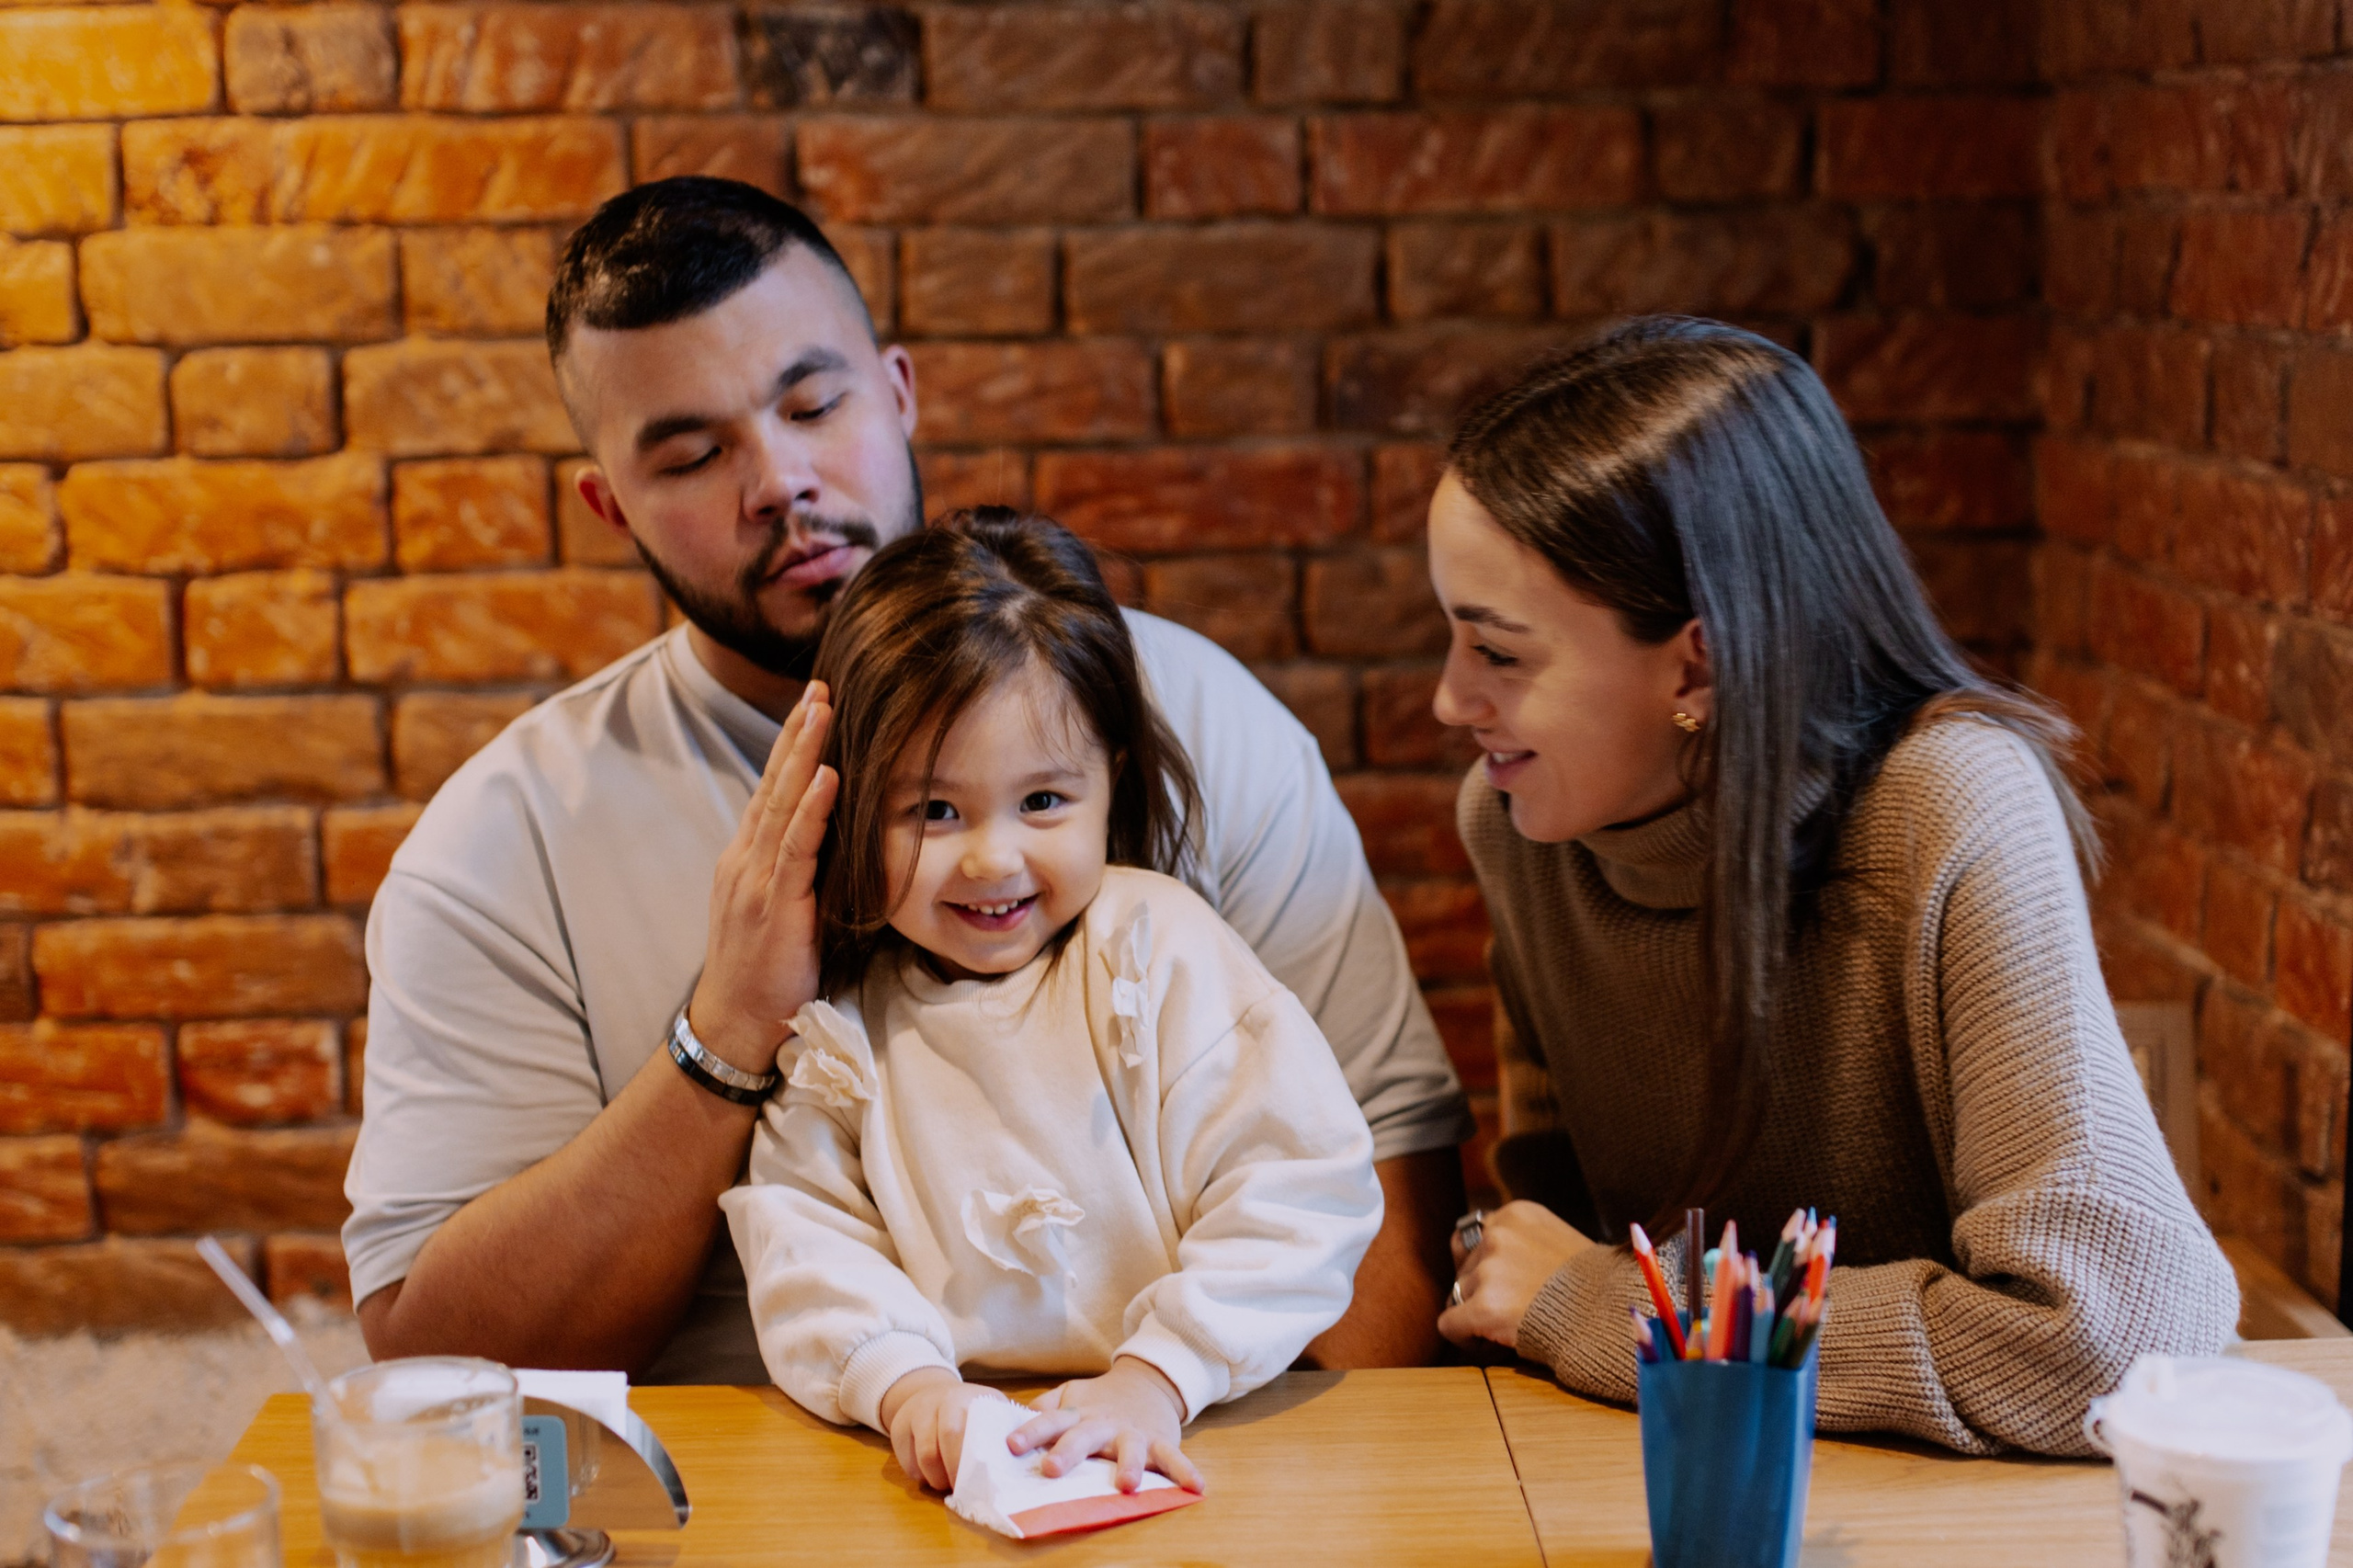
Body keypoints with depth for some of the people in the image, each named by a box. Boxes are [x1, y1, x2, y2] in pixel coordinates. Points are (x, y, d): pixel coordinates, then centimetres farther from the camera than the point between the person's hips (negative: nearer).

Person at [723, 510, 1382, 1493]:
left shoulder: (1157, 948, -3)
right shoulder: (836, 1016, 6)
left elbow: (1304, 1190, -8)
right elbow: (801, 1230, 0)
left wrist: (1157, 1375, -16)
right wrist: (902, 1381, -18)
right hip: (954, 1467, 1)